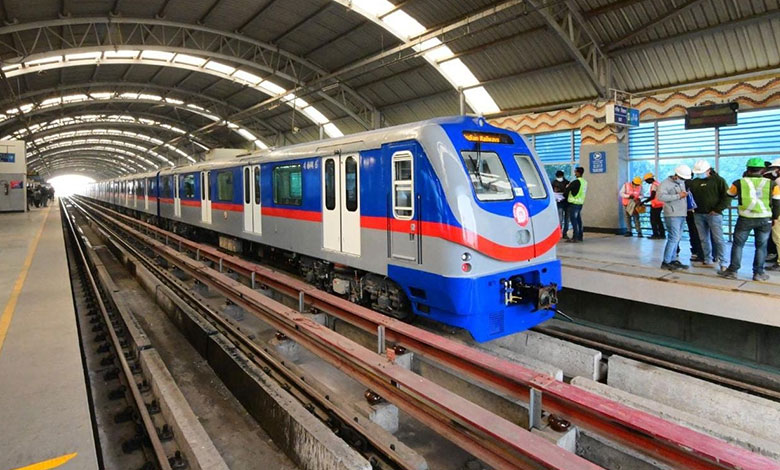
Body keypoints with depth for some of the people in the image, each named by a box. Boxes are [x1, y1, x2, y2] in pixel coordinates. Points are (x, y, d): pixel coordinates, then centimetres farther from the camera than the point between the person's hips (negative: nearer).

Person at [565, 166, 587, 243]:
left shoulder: (576, 181, -16)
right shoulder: (585, 182, 11)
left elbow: (567, 189, -14)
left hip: (574, 203, -8)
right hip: (580, 203, 8)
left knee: (573, 220, -6)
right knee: (579, 220, 12)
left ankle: (575, 238, -7)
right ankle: (580, 237, 17)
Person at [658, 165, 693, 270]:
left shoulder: (682, 183, 17)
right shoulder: (665, 183, -8)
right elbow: (661, 196, -22)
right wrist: (678, 196, -20)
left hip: (682, 215, 8)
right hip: (672, 215, -8)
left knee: (677, 238, 10)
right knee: (674, 238, -11)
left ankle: (673, 260, 17)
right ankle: (666, 262, -5)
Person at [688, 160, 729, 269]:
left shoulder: (718, 180, -2)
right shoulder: (694, 182, 10)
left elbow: (727, 197, -5)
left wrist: (717, 210, -10)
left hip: (713, 214, -5)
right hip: (698, 215, 5)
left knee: (718, 239, -6)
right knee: (703, 239, 9)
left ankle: (722, 263, -5)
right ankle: (708, 260, 17)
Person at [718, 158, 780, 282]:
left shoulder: (739, 183, -4)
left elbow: (730, 195, 15)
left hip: (745, 219, -1)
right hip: (765, 220, 1)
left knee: (738, 244, 9)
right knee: (761, 246, 10)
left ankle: (732, 271, 9)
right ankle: (758, 273, 14)